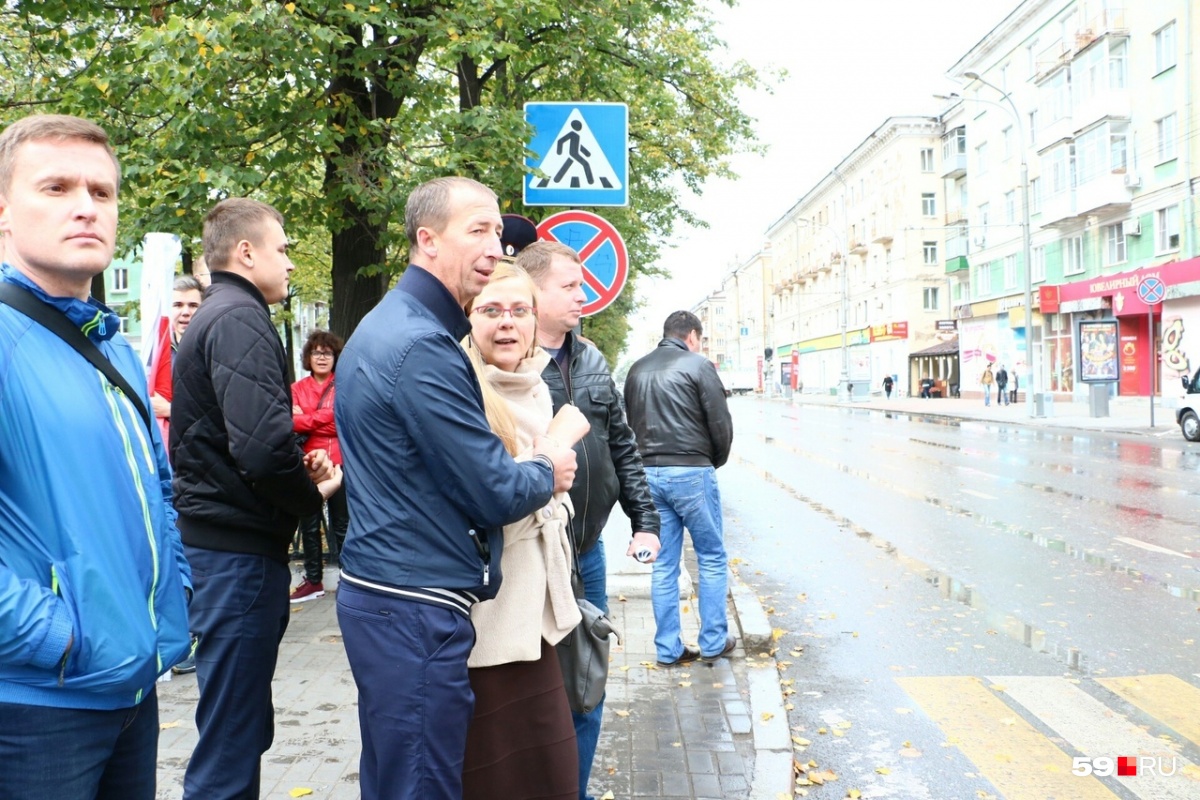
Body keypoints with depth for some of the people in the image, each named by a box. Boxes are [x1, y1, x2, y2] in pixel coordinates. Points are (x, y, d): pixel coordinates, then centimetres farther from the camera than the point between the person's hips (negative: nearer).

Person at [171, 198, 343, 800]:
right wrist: (312, 494, -10)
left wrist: (297, 468, 9)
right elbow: (262, 444, -29)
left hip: (214, 540, 10)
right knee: (234, 736, -2)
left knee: (241, 727, 21)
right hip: (240, 546, -10)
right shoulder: (240, 320, -15)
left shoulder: (212, 316, 17)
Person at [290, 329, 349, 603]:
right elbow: (289, 421, -2)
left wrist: (304, 419, -9)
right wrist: (322, 420, -16)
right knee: (309, 526, 10)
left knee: (342, 525, 3)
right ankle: (313, 580, 21)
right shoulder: (298, 388, 9)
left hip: (339, 463, -3)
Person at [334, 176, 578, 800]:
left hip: (379, 592, 10)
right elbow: (495, 495, -18)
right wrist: (548, 472, 2)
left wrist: (528, 462, 10)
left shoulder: (385, 326, 13)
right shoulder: (423, 346, -19)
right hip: (417, 608, -10)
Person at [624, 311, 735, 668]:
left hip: (649, 473, 5)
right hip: (691, 471, -5)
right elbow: (721, 424, -7)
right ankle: (713, 642, 16)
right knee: (712, 558, 10)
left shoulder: (637, 370, 11)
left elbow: (631, 423, 13)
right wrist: (716, 461, 10)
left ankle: (668, 649, 15)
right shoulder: (697, 365, -6)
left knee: (664, 565, 11)